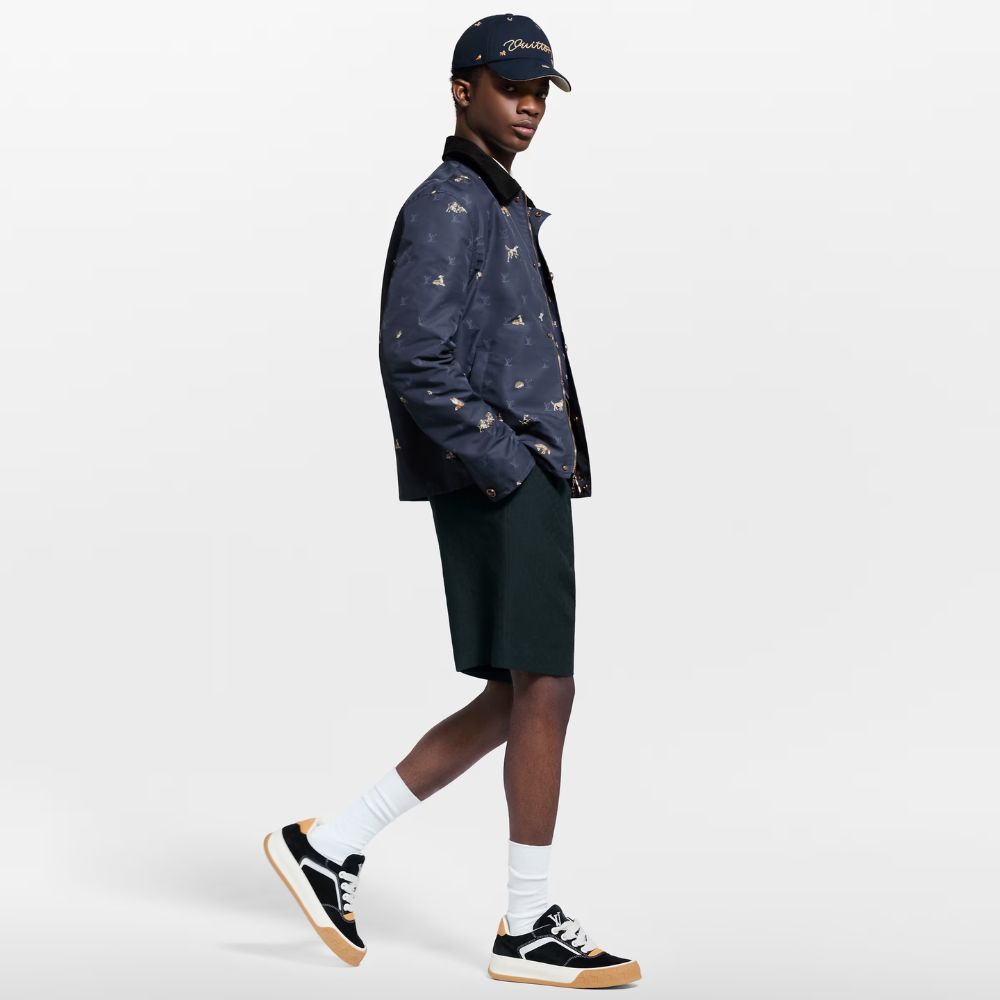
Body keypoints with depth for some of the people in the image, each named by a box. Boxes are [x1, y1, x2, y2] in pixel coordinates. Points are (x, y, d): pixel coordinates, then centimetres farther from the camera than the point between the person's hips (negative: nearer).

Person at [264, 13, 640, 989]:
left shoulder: (503, 211, 23)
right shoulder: (447, 204, -8)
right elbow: (416, 360, -19)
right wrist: (511, 467, -16)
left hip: (531, 482, 10)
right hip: (503, 486, -10)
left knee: (512, 703, 10)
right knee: (543, 693, -7)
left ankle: (330, 844, 14)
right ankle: (529, 927, 3)